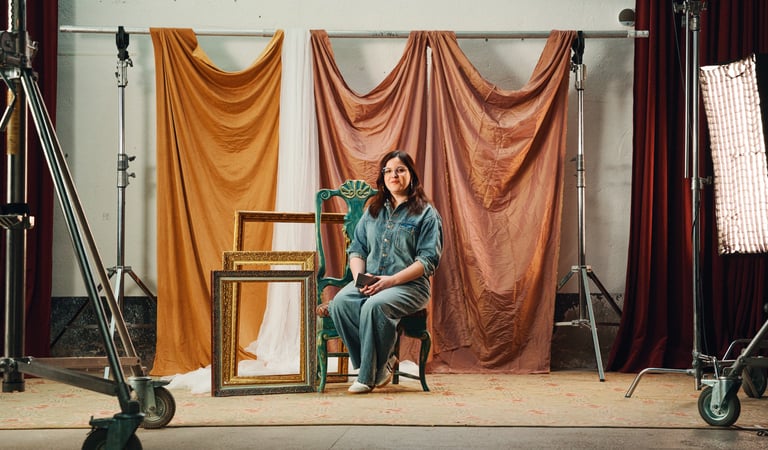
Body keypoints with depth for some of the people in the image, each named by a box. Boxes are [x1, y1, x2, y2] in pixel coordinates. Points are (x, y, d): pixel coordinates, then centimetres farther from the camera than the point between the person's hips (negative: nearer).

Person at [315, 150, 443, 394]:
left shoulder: (426, 213, 4)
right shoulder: (373, 211, 21)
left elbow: (428, 259, -6)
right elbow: (356, 249, 16)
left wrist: (391, 280, -17)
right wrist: (359, 278, -6)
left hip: (409, 285, -5)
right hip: (369, 282, 5)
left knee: (375, 306, -36)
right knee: (341, 302, -28)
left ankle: (369, 374, -20)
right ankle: (381, 361, -15)